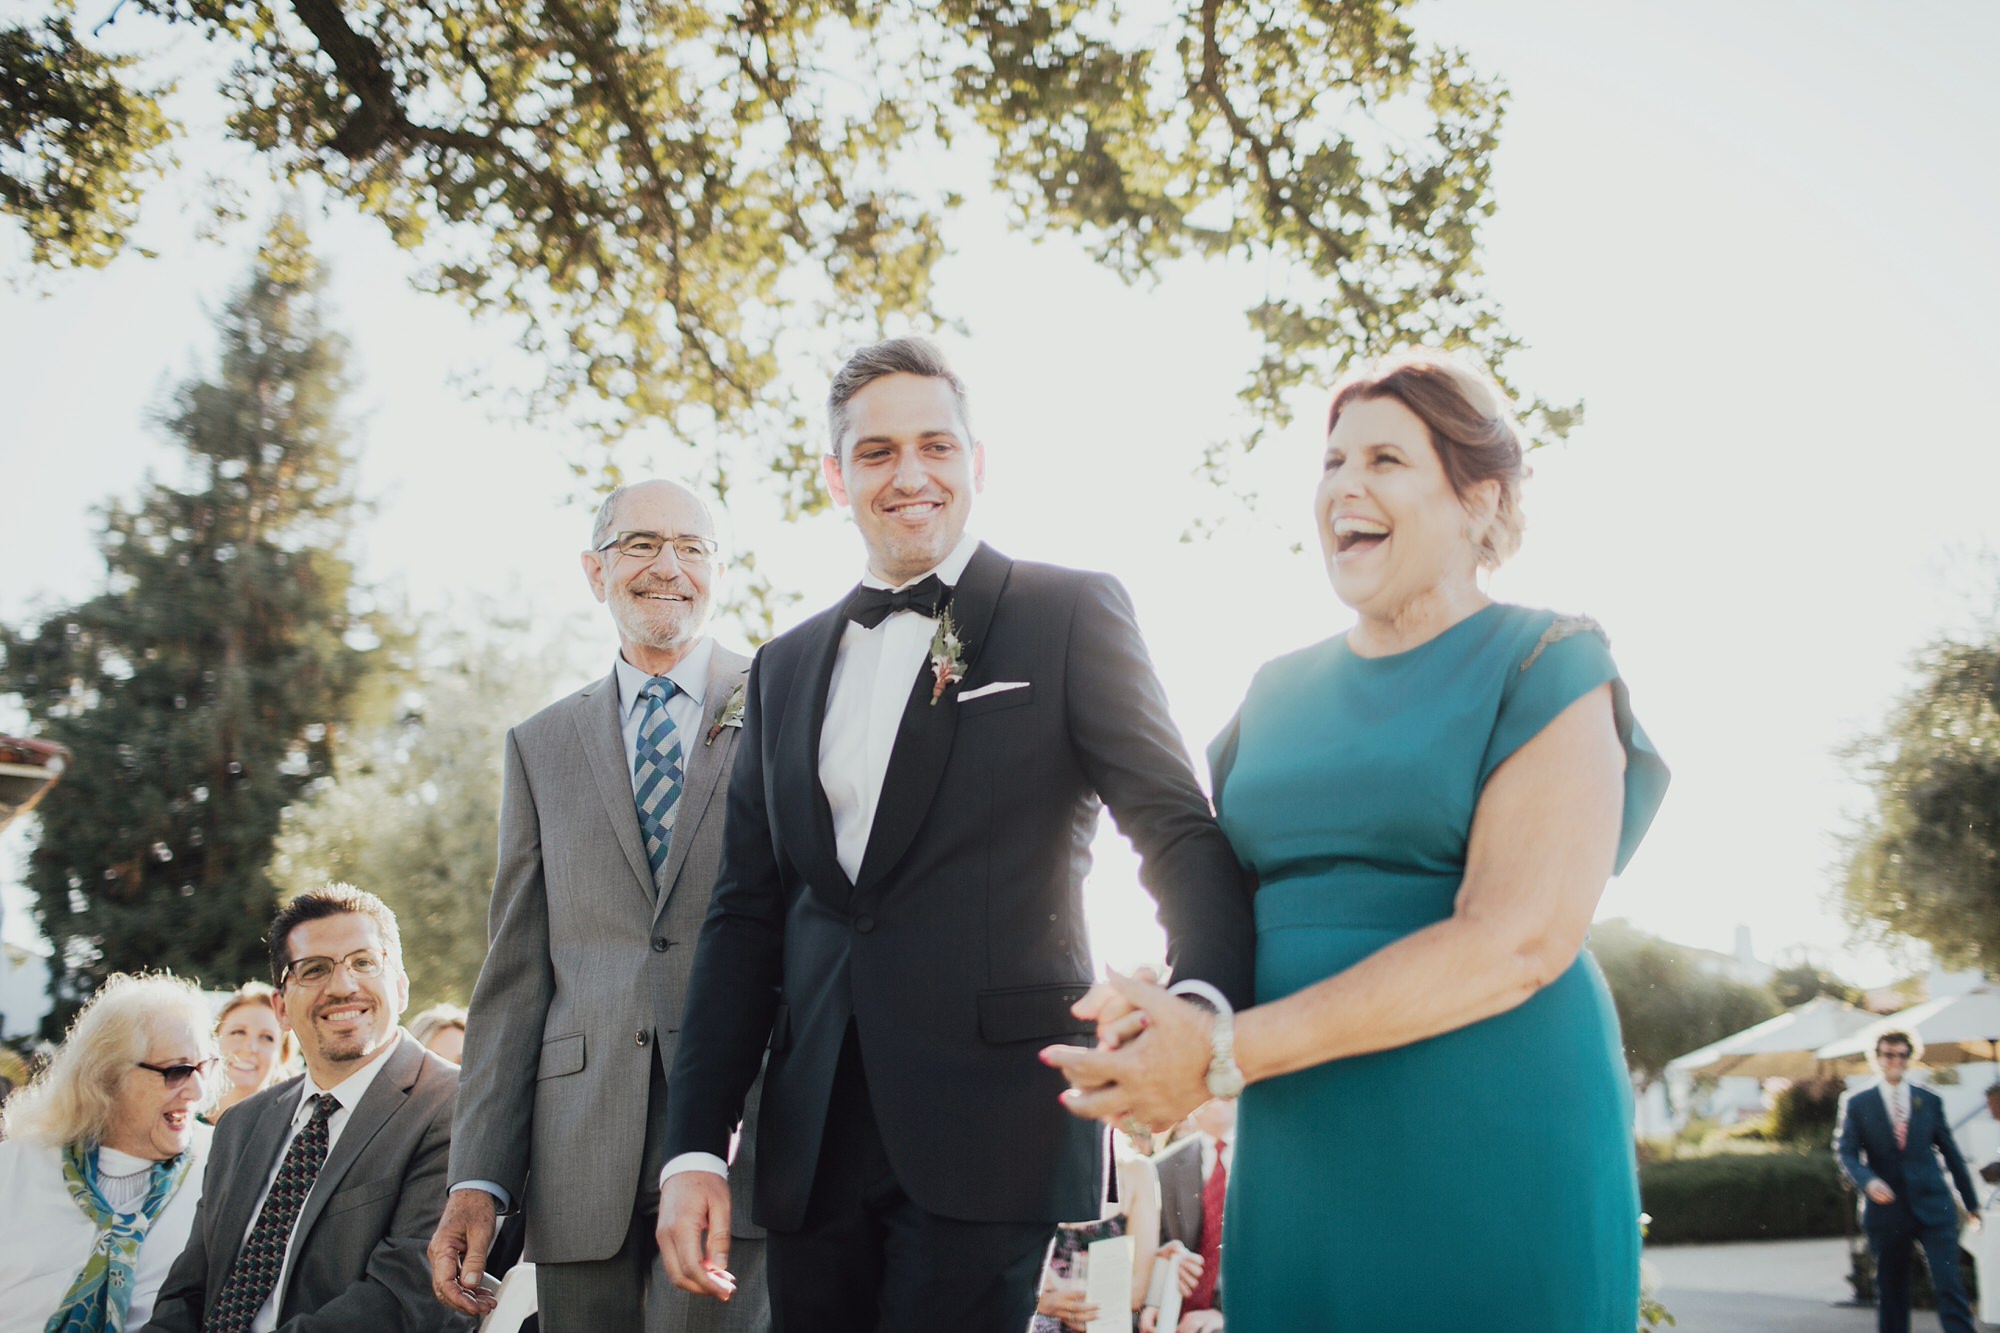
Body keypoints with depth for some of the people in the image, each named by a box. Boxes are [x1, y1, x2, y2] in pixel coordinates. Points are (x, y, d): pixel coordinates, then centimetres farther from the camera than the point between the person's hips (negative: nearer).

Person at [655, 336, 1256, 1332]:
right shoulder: (785, 668, 15)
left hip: (993, 1133, -4)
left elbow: (1178, 831, -7)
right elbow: (746, 914, 13)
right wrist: (695, 1148, 6)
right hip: (813, 1148, 5)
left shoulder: (1071, 614, 1)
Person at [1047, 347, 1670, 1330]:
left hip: (1487, 1151, -4)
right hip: (1296, 1157, 5)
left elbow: (1519, 938, -16)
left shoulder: (1547, 667, -3)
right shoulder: (1278, 692, 13)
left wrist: (1227, 1054, -20)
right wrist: (1154, 1008, -9)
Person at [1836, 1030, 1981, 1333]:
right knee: (1891, 1293, 7)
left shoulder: (1930, 1100, 8)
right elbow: (1846, 1154, -4)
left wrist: (1972, 1203, 16)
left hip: (1933, 1207, 1)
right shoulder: (1857, 1104, 3)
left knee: (1950, 1286, -8)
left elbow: (1951, 1154, 14)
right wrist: (1868, 1181, -24)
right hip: (1887, 1209, 0)